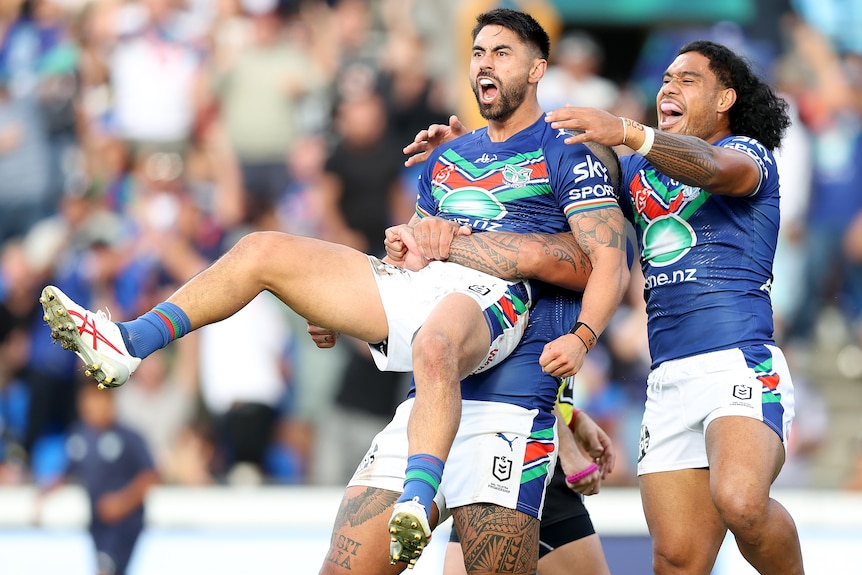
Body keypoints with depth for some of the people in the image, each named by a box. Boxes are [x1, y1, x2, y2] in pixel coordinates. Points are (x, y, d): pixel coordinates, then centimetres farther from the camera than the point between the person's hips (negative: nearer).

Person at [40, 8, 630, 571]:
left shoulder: (566, 155, 6)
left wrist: (581, 338, -21)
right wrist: (334, 306, 17)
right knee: (261, 250, -2)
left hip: (493, 294, -7)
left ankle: (416, 506, -55)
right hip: (412, 290, 7)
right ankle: (126, 345, -7)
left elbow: (611, 263, -4)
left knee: (433, 348, -44)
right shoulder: (449, 158, 28)